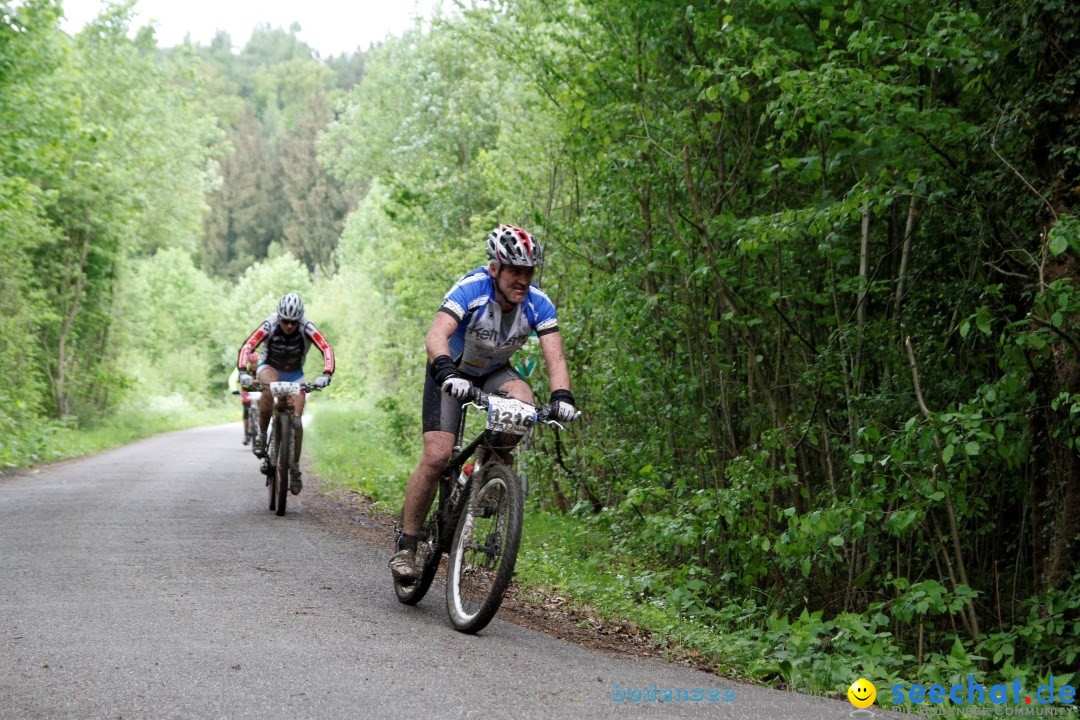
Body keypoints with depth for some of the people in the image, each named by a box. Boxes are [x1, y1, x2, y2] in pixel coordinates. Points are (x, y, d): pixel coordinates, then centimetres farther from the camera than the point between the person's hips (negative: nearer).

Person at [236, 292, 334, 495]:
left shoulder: (307, 328, -26)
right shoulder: (269, 325, -27)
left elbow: (326, 349, -36)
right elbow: (247, 346, -35)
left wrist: (326, 374, -52)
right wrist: (243, 371, -52)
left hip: (294, 374, 1)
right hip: (270, 367, -1)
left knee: (296, 420, -12)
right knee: (269, 387, -38)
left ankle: (294, 468, 3)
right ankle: (261, 434, -19)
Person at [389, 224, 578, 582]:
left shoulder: (538, 304, -21)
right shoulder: (471, 289, -31)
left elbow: (554, 355, -27)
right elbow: (436, 335, -45)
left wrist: (562, 396, -46)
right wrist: (448, 372, -63)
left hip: (494, 371, 3)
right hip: (452, 370, -3)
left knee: (523, 402, -31)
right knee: (437, 456, -17)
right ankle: (406, 546, -4)